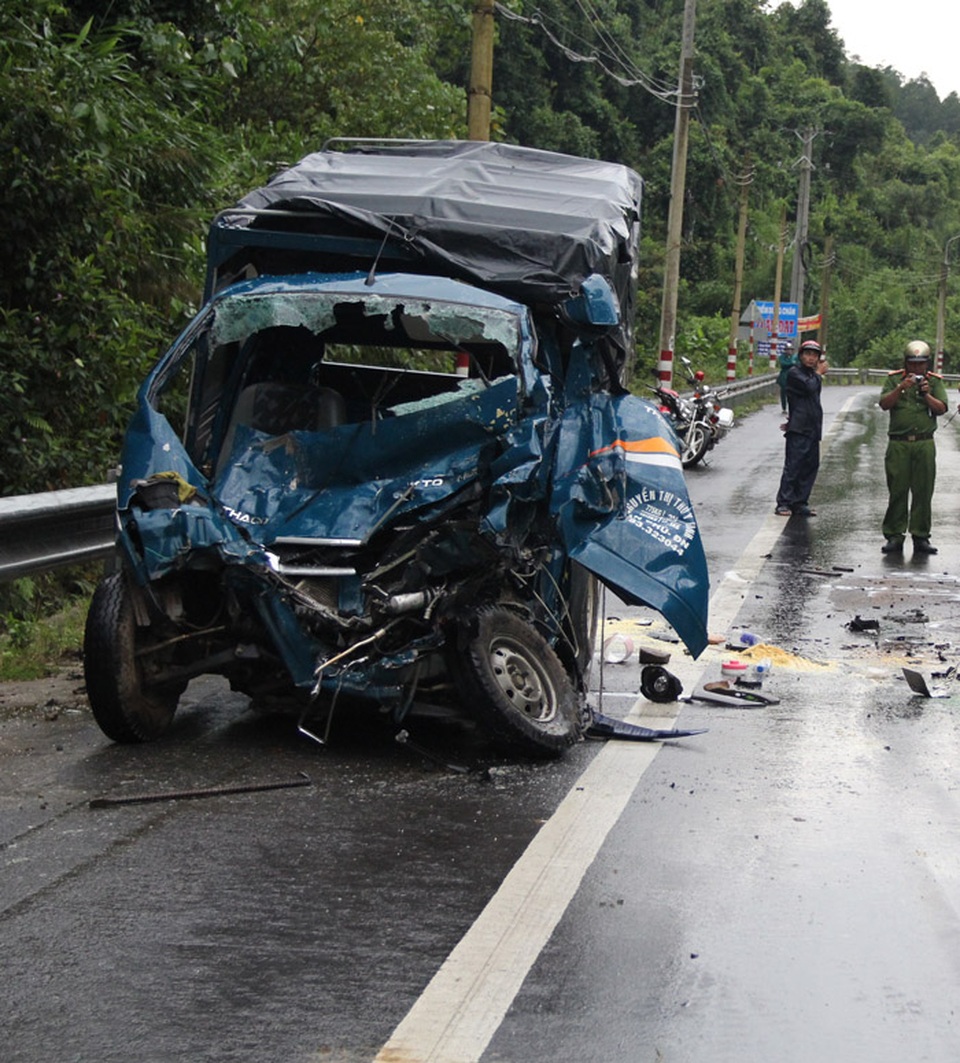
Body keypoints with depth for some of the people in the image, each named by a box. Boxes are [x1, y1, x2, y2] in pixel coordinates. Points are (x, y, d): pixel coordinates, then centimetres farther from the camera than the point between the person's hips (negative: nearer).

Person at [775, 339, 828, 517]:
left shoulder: (813, 375, 21)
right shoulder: (794, 372, -4)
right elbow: (809, 387, -20)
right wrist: (819, 373, -4)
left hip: (812, 429, 8)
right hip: (798, 429, -8)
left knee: (810, 466, 6)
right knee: (793, 465, -11)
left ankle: (799, 503, 10)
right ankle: (784, 503, -10)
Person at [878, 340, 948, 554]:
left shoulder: (935, 381, 10)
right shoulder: (894, 379, 8)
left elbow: (941, 408, 0)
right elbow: (884, 404, -4)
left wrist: (926, 394, -14)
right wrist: (901, 388, -16)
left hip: (924, 444, 1)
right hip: (898, 444, -1)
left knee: (923, 492, 1)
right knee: (897, 491, -1)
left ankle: (920, 536, 7)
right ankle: (894, 536, 5)